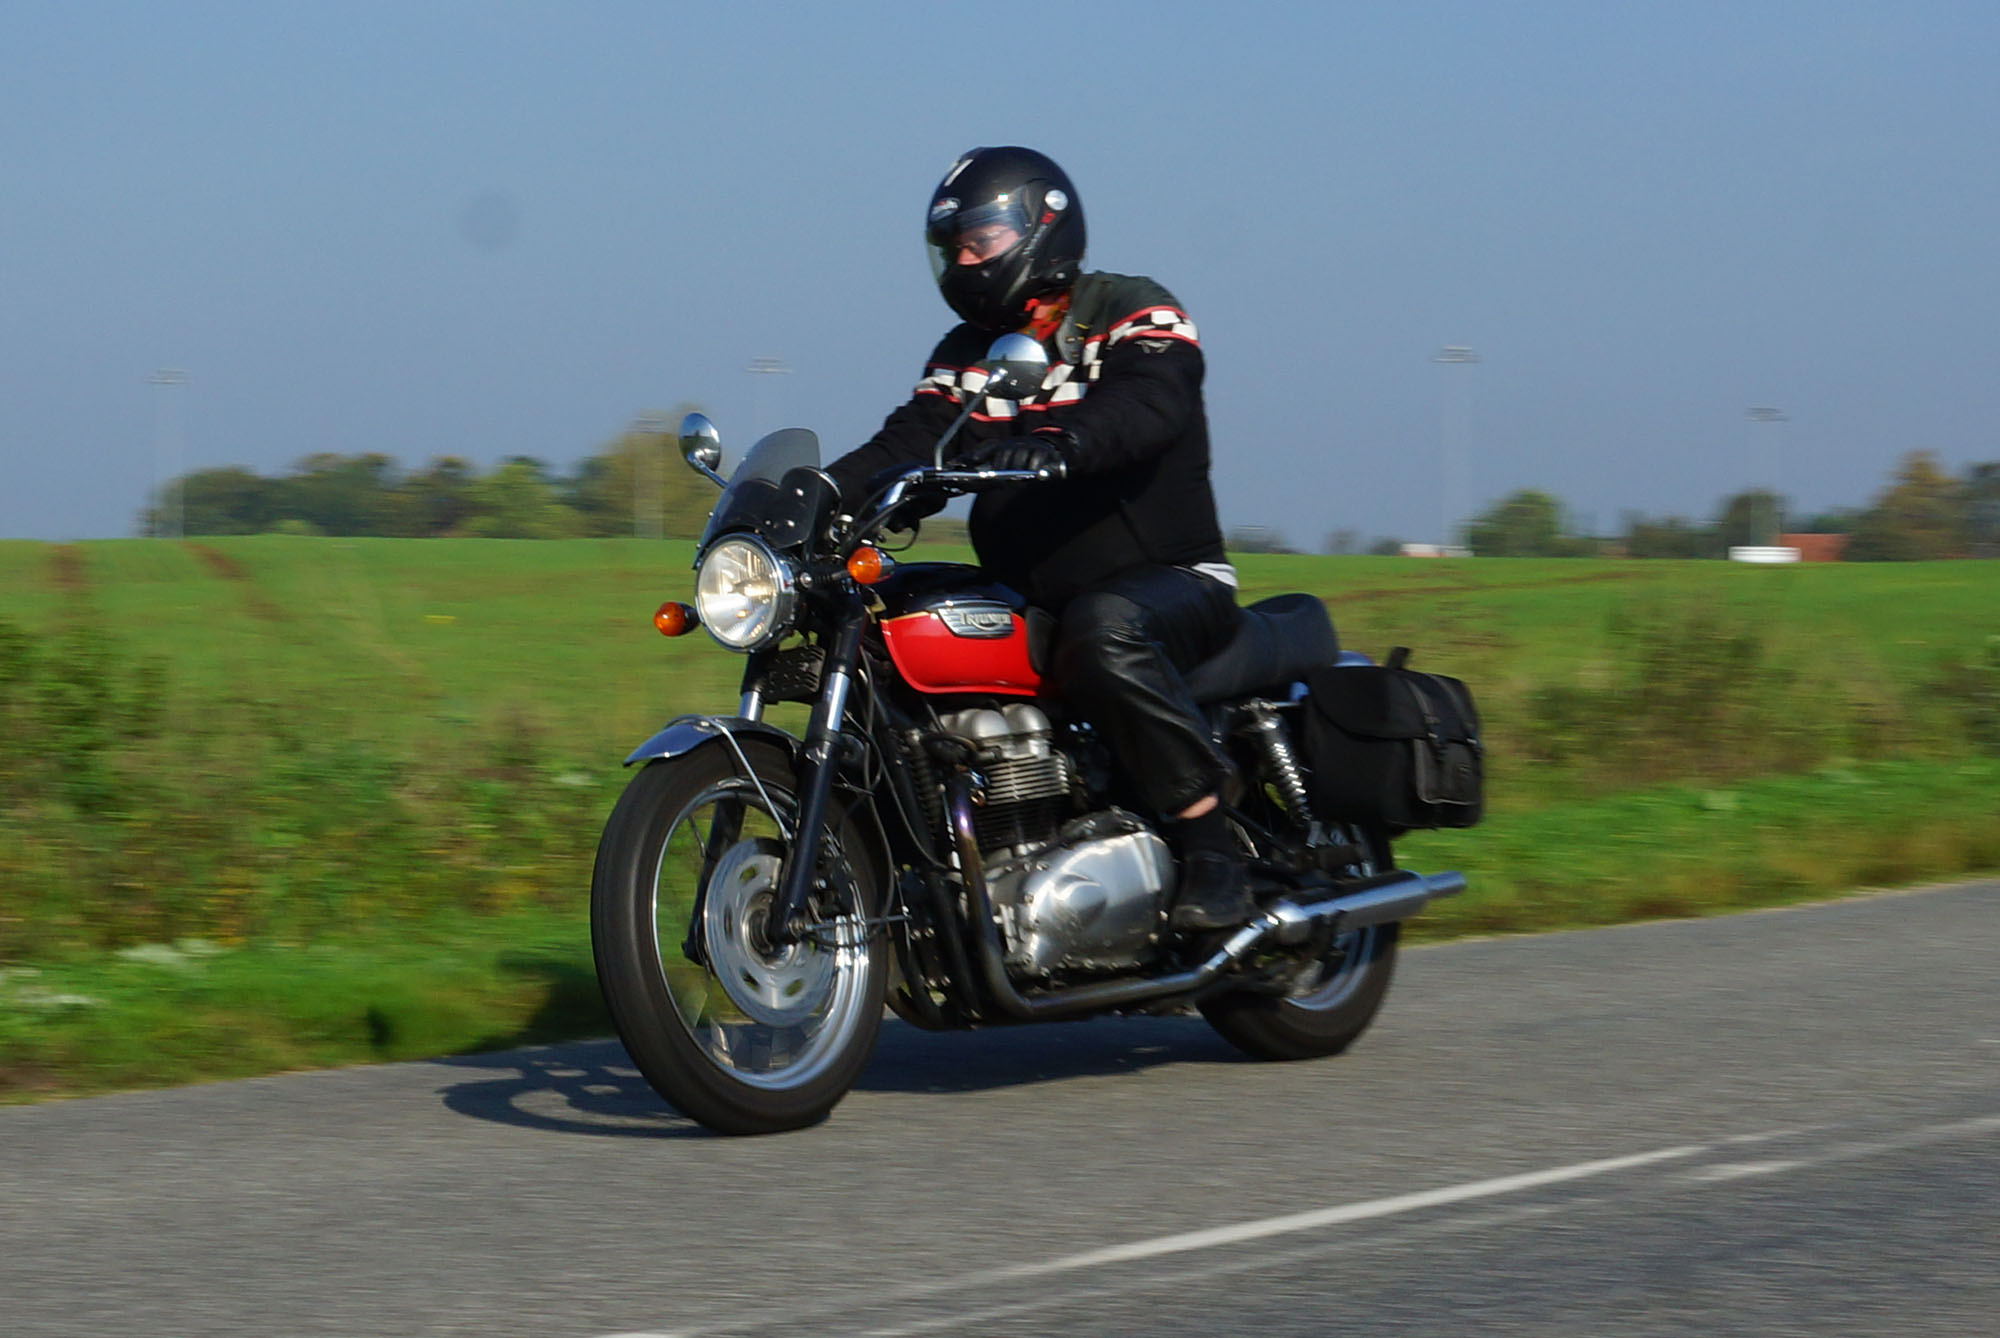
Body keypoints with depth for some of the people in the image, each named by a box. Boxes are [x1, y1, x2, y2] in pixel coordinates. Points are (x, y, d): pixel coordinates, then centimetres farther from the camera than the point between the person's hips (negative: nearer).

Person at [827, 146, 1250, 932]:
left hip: (1172, 582, -7)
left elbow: (1148, 405, -26)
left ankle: (1212, 849, -35)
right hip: (1034, 602, 7)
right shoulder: (967, 355, 16)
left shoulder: (1134, 313, -5)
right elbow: (907, 444, 4)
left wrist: (1055, 445, -46)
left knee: (1103, 634, -39)